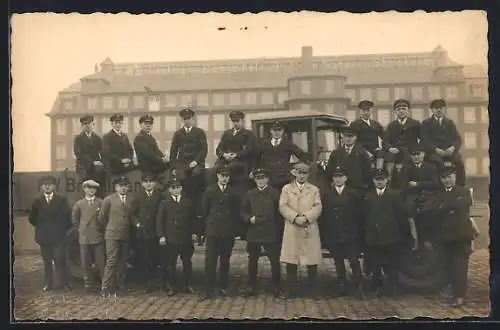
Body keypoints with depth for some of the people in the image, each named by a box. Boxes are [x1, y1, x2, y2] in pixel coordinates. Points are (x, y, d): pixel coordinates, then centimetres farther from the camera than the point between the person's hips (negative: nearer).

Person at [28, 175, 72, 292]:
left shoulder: (62, 200, 0)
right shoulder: (37, 201, 7)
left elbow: (68, 216, 1)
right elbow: (32, 218, 14)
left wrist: (63, 229, 0)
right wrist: (40, 228, 9)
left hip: (58, 236, -3)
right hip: (43, 236, 3)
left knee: (60, 260, -7)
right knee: (47, 262, 7)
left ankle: (64, 284, 0)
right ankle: (49, 284, 15)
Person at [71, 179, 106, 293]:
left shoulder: (101, 203, 3)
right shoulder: (79, 204, 8)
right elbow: (74, 220, 17)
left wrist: (101, 229, 5)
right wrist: (81, 229, 12)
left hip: (98, 237, -1)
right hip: (84, 237, 2)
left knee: (101, 262, -2)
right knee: (86, 263, 3)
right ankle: (89, 284, 13)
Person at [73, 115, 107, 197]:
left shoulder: (97, 138, 18)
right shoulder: (78, 138, 9)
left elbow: (102, 153, 9)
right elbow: (78, 154, -5)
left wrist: (101, 162, -14)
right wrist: (92, 162, -15)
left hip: (97, 167, 1)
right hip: (84, 168, -1)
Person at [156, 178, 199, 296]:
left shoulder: (187, 202, 8)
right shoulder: (165, 203, 3)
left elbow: (193, 218, 11)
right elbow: (159, 221, 0)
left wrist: (195, 232, 3)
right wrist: (161, 236, -8)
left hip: (186, 238, 2)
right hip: (170, 239, -2)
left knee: (187, 262, 8)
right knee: (170, 264, 2)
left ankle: (187, 285, 19)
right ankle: (171, 286, 13)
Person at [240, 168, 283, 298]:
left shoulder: (274, 193, 1)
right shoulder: (250, 194, 10)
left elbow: (279, 212, 0)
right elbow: (243, 212, 12)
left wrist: (277, 228, -6)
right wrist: (250, 218, -7)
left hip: (271, 233, -2)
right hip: (253, 233, 2)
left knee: (275, 261, 0)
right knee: (252, 261, 9)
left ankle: (276, 287, 14)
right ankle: (251, 287, 21)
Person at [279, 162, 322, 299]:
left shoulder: (314, 189, 13)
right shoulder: (286, 188, 11)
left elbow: (317, 207, 1)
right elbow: (283, 207, -1)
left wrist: (306, 217, -16)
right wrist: (295, 217, -16)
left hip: (310, 230, 0)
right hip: (292, 231, 0)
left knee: (312, 262, 2)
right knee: (291, 262, 2)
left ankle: (313, 290, 13)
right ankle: (289, 290, 12)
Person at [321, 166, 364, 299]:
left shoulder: (353, 194, 1)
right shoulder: (327, 195, 5)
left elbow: (358, 214, 0)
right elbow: (324, 215, 1)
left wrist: (358, 232, -5)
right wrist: (325, 233, -4)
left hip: (350, 234, -2)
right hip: (333, 235, 2)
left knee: (354, 260, -5)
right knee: (338, 261, 10)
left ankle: (359, 287, 2)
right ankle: (342, 286, 20)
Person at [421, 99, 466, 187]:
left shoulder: (450, 122, 21)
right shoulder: (426, 123, 14)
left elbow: (458, 138, 10)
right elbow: (425, 140, 0)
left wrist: (453, 147, -13)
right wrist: (436, 149, -17)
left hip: (450, 150, 2)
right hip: (434, 151, -2)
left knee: (460, 163, -27)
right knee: (439, 163, -35)